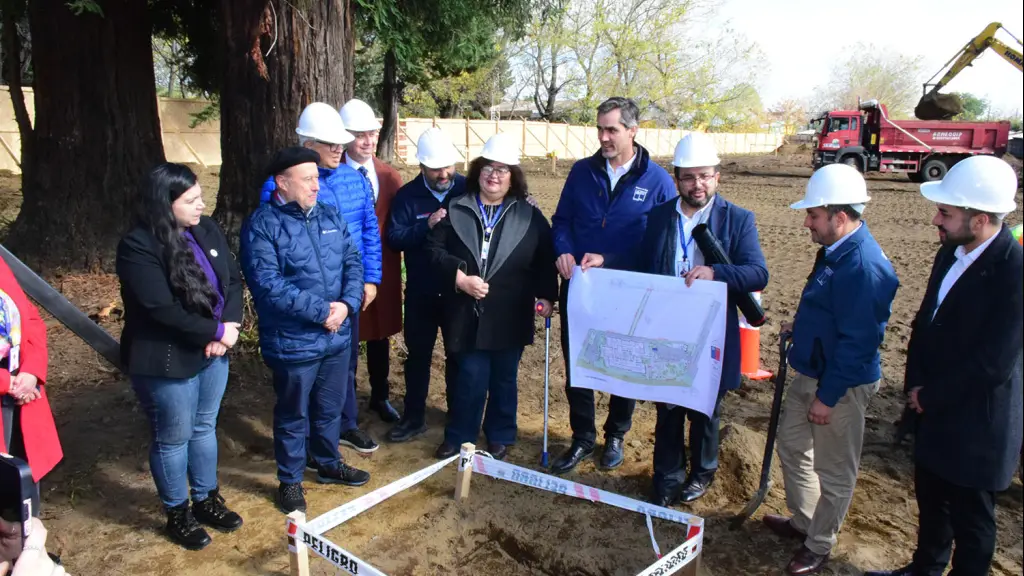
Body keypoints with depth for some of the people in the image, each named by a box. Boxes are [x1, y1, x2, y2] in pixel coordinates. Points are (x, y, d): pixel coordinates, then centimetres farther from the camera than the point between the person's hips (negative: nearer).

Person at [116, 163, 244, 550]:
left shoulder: (206, 230, 2)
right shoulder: (138, 247, -19)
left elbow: (233, 279, 3)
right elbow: (163, 309, -25)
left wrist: (230, 325, -14)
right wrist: (217, 331, -18)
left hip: (212, 353, 7)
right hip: (166, 363, -6)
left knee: (204, 428, 20)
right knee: (173, 438, 10)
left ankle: (207, 500, 38)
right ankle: (177, 514, 30)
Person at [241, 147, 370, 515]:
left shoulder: (330, 217, 6)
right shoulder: (261, 226, -14)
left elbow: (353, 261, 3)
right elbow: (268, 284, -22)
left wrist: (347, 304, -14)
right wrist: (320, 311, -22)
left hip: (337, 335, 6)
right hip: (293, 342, -6)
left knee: (330, 408, 22)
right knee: (293, 416, 12)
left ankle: (329, 464, 44)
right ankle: (290, 481, 31)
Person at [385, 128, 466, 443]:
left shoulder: (469, 189, -5)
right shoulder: (407, 195, -3)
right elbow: (394, 239, -11)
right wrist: (426, 225, -25)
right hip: (421, 291, 1)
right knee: (418, 354, 12)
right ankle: (413, 416, 26)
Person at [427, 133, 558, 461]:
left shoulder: (529, 216, 4)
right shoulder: (455, 209, 3)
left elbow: (545, 261, 6)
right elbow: (434, 249, -1)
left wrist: (546, 296, -4)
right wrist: (459, 277, -14)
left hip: (510, 316, 1)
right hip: (467, 313, -1)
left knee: (504, 378, 12)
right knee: (472, 377, 0)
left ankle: (500, 437, 31)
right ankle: (459, 436, 21)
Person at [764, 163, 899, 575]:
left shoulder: (863, 266, -29)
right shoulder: (837, 249, 2)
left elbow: (857, 341, -26)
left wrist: (827, 397, -21)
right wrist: (801, 326, 6)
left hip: (841, 385, -10)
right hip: (812, 371, 10)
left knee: (834, 471, 10)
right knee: (791, 444, 24)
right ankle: (803, 520, 44)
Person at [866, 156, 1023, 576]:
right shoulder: (951, 252, 0)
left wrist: (930, 397, -13)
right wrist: (916, 383, -3)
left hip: (975, 426, -8)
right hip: (935, 413, 8)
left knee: (970, 521, 13)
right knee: (930, 502, 25)